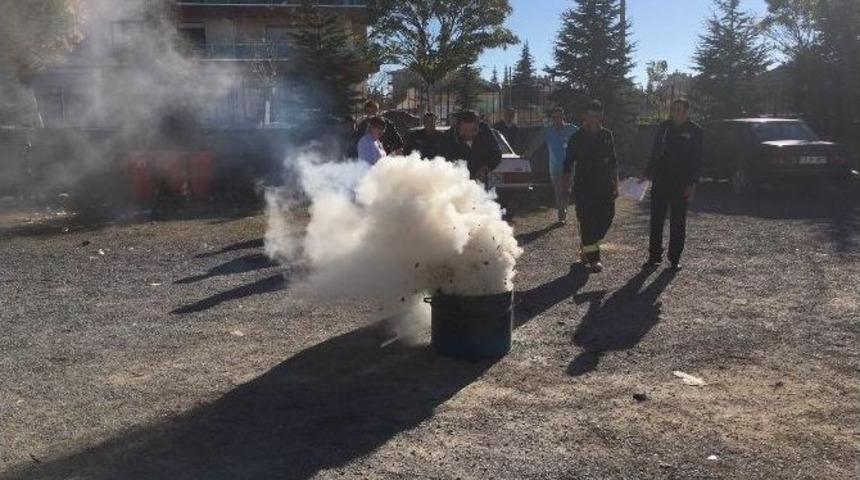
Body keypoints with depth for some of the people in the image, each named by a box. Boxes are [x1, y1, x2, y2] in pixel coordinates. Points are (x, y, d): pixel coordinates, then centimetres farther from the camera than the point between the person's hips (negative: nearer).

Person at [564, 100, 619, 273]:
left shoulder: (607, 136, 8)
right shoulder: (577, 138, -2)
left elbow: (613, 162, 14)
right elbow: (569, 163, 1)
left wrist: (615, 184, 10)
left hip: (605, 186, 4)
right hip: (584, 187, -4)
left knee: (606, 218, 3)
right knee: (587, 222, -4)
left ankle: (586, 249, 24)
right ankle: (593, 258, 7)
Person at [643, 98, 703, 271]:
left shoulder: (695, 131, -2)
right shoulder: (665, 127, 6)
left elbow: (697, 160, -3)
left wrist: (692, 184, -9)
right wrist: (647, 174, 6)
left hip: (681, 184, -3)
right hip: (660, 181, 3)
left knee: (678, 222, 5)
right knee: (656, 219, 4)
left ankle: (675, 258, 14)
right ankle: (654, 255, 12)